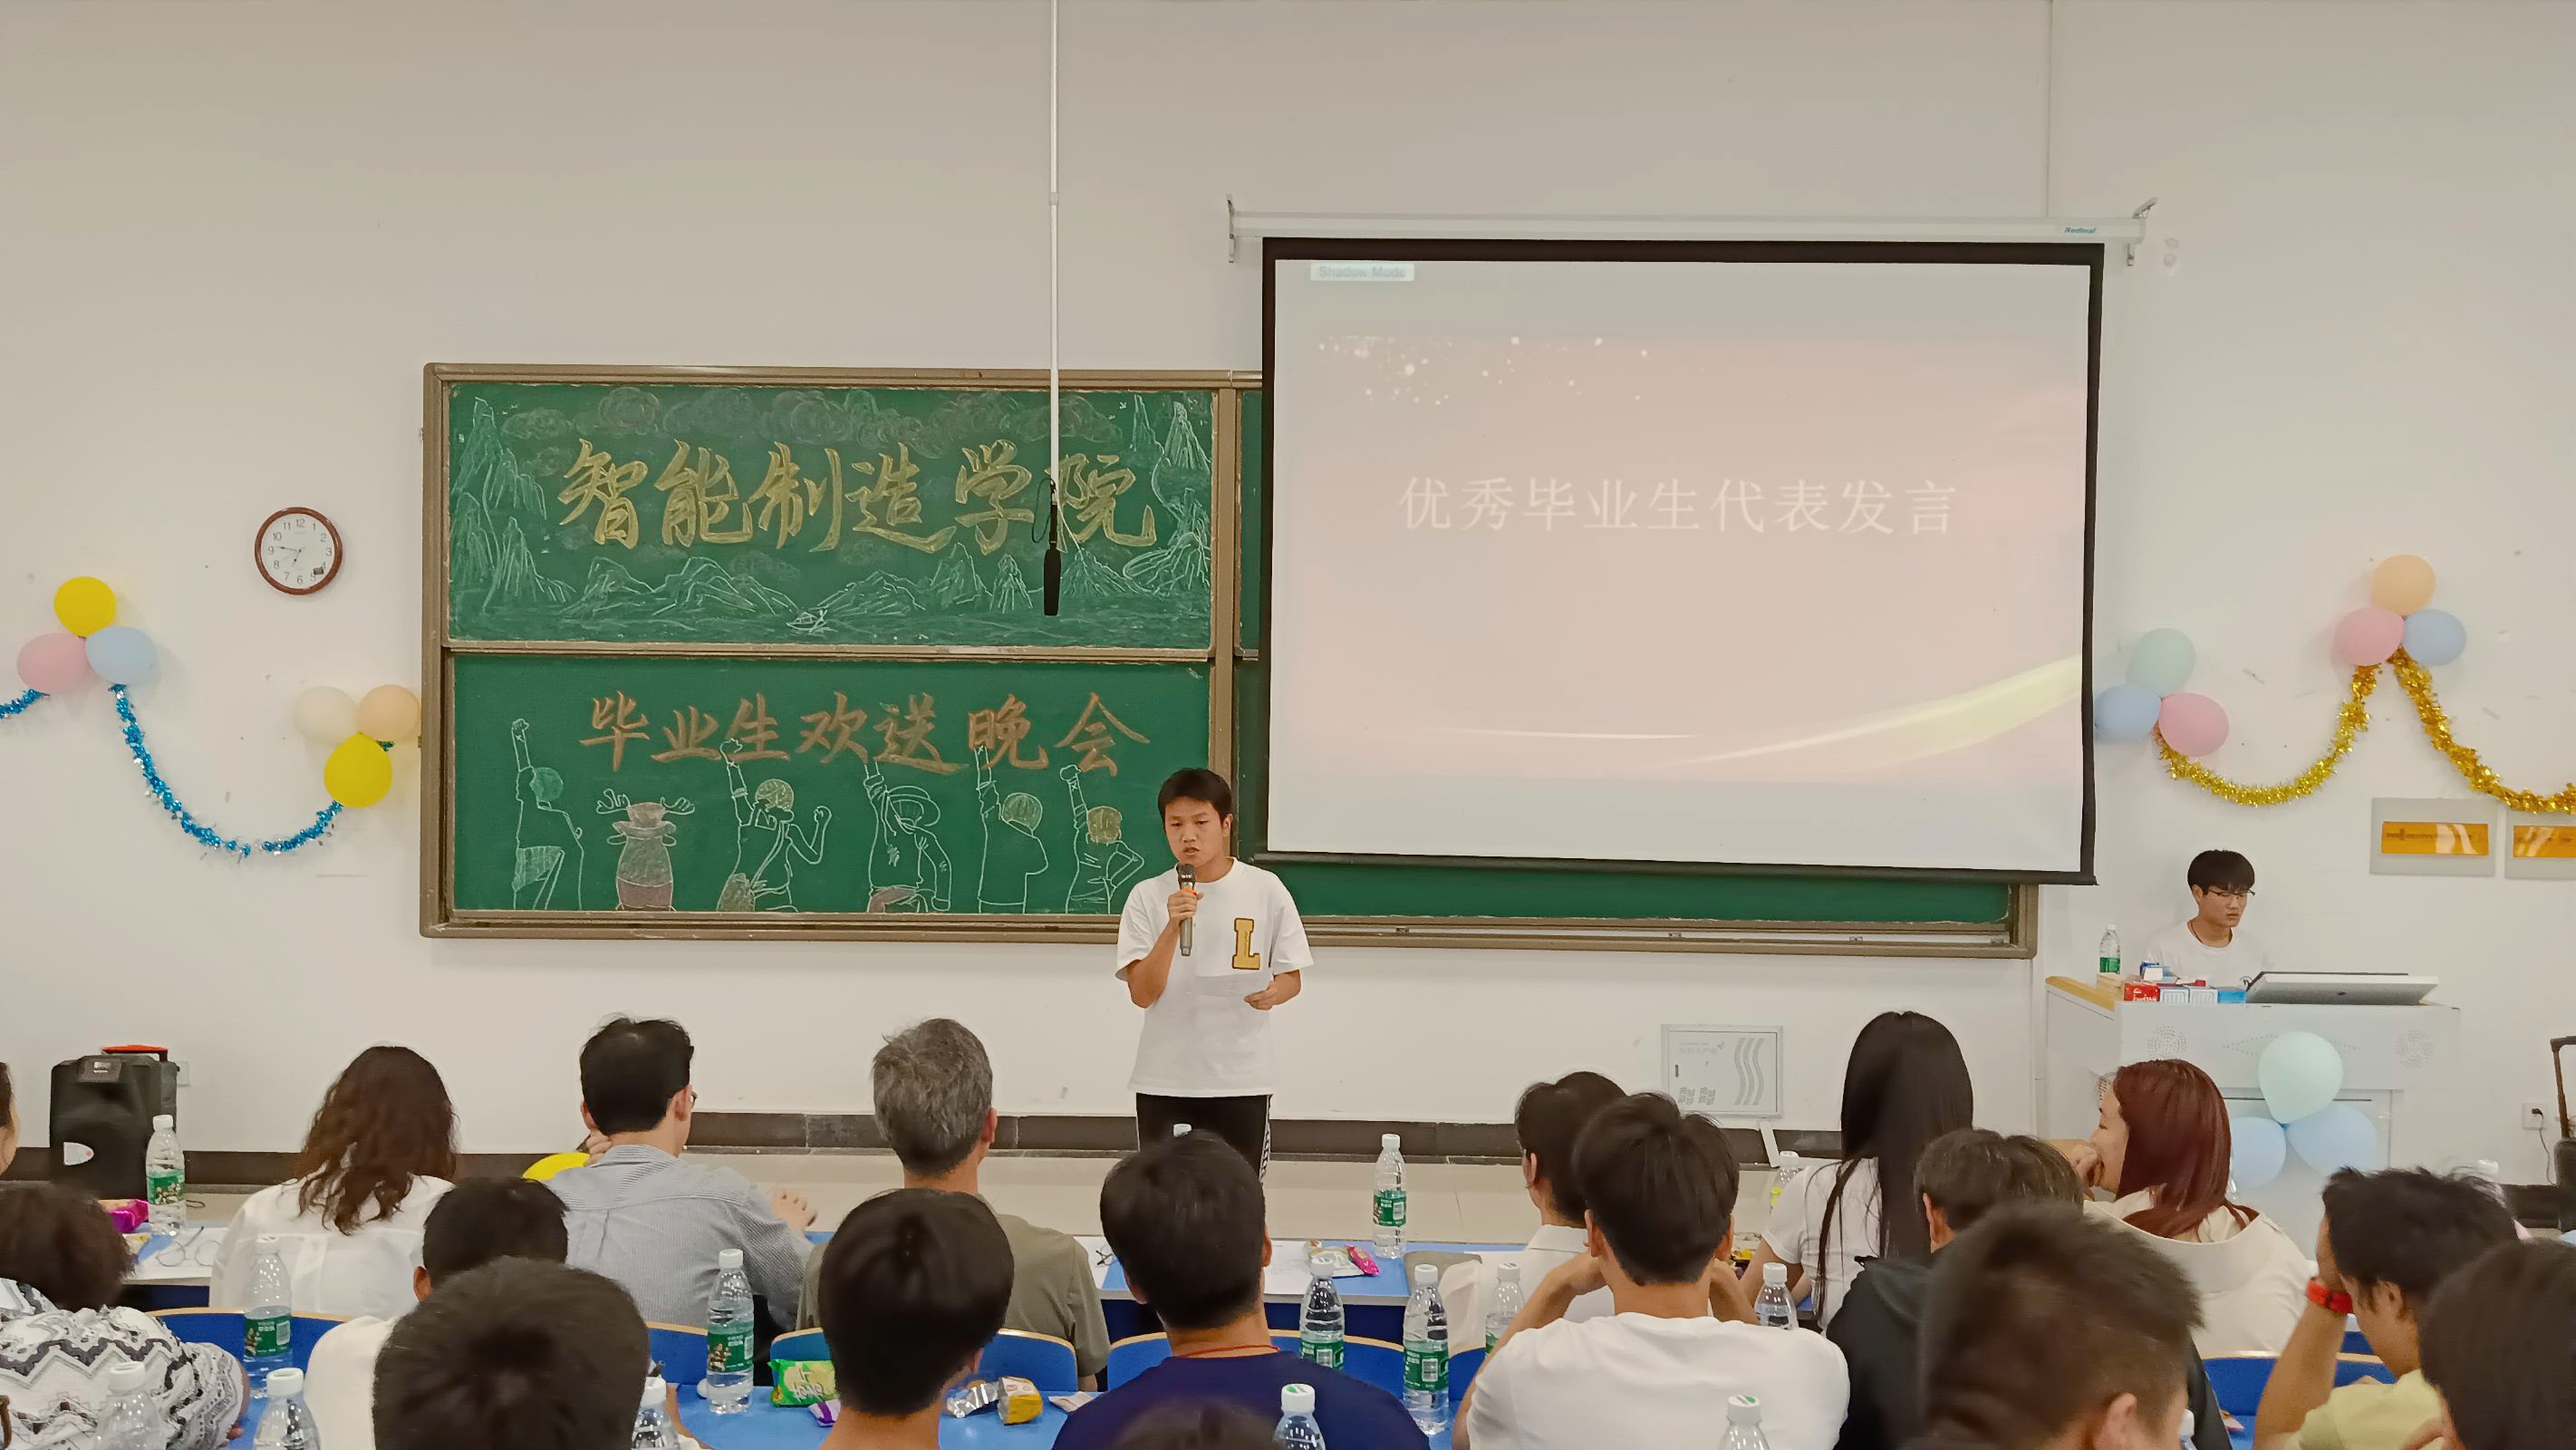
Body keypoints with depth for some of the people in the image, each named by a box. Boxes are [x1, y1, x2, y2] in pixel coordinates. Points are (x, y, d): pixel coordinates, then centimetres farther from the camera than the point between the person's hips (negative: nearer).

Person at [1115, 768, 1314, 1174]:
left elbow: (1292, 977, 6)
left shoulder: (1266, 890, -1)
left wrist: (1273, 993, -17)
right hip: (1164, 1082, 0)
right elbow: (1142, 994, -8)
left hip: (1241, 1079, 0)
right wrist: (1172, 928, -22)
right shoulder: (1148, 897, -2)